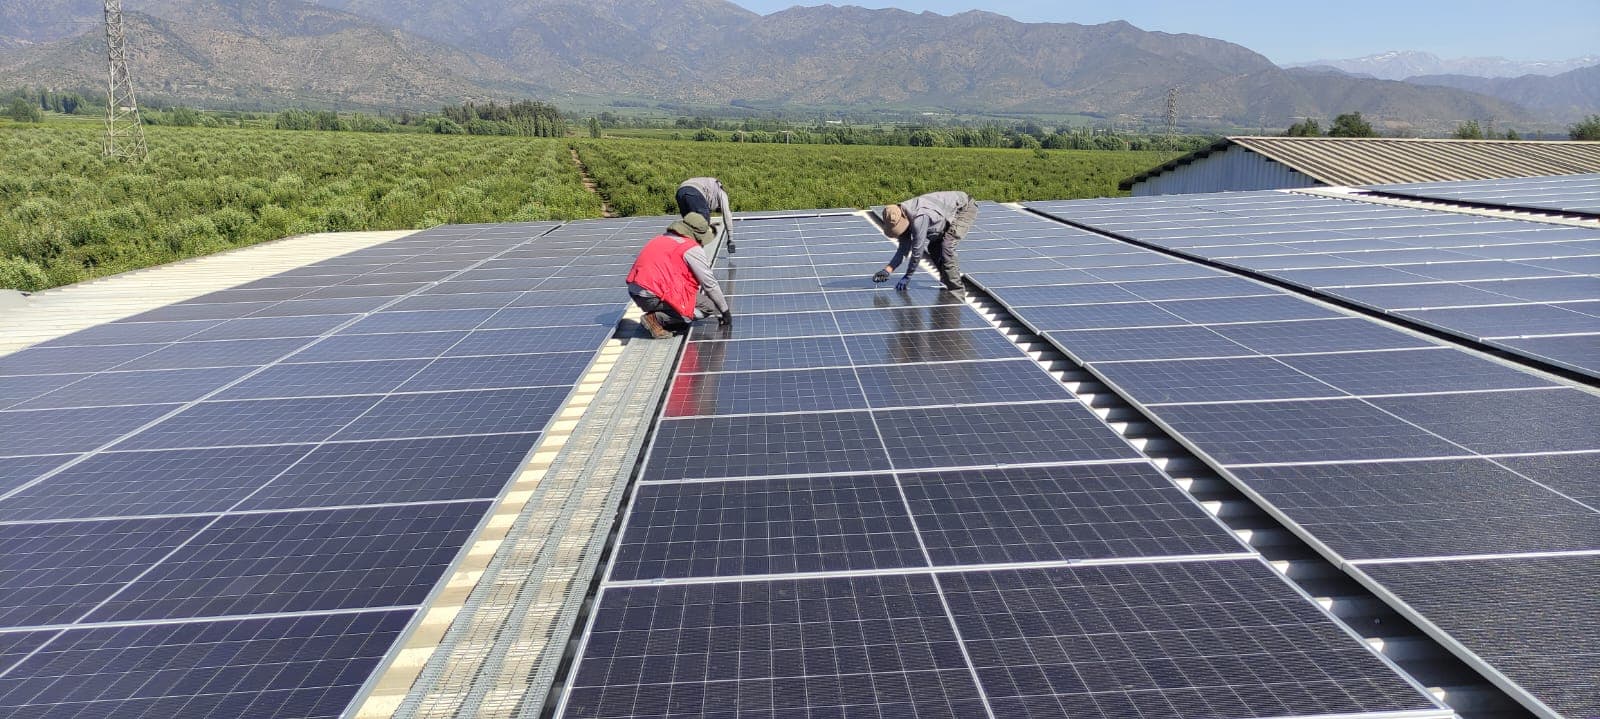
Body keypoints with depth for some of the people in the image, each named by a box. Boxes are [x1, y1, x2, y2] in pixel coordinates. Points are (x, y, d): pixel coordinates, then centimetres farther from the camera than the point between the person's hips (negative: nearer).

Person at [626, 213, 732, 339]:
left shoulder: (663, 238, 20)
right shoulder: (692, 249, -6)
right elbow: (710, 283, -1)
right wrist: (725, 311, 11)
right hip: (654, 297, -9)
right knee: (710, 305, -2)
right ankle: (657, 318, -9)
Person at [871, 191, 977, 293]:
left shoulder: (919, 218, -36)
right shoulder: (902, 219, -8)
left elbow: (917, 249, -29)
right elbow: (903, 249, -2)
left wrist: (907, 277, -19)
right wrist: (887, 270, -14)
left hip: (965, 209, -9)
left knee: (946, 247, -21)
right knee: (933, 247, 6)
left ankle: (957, 290, -12)